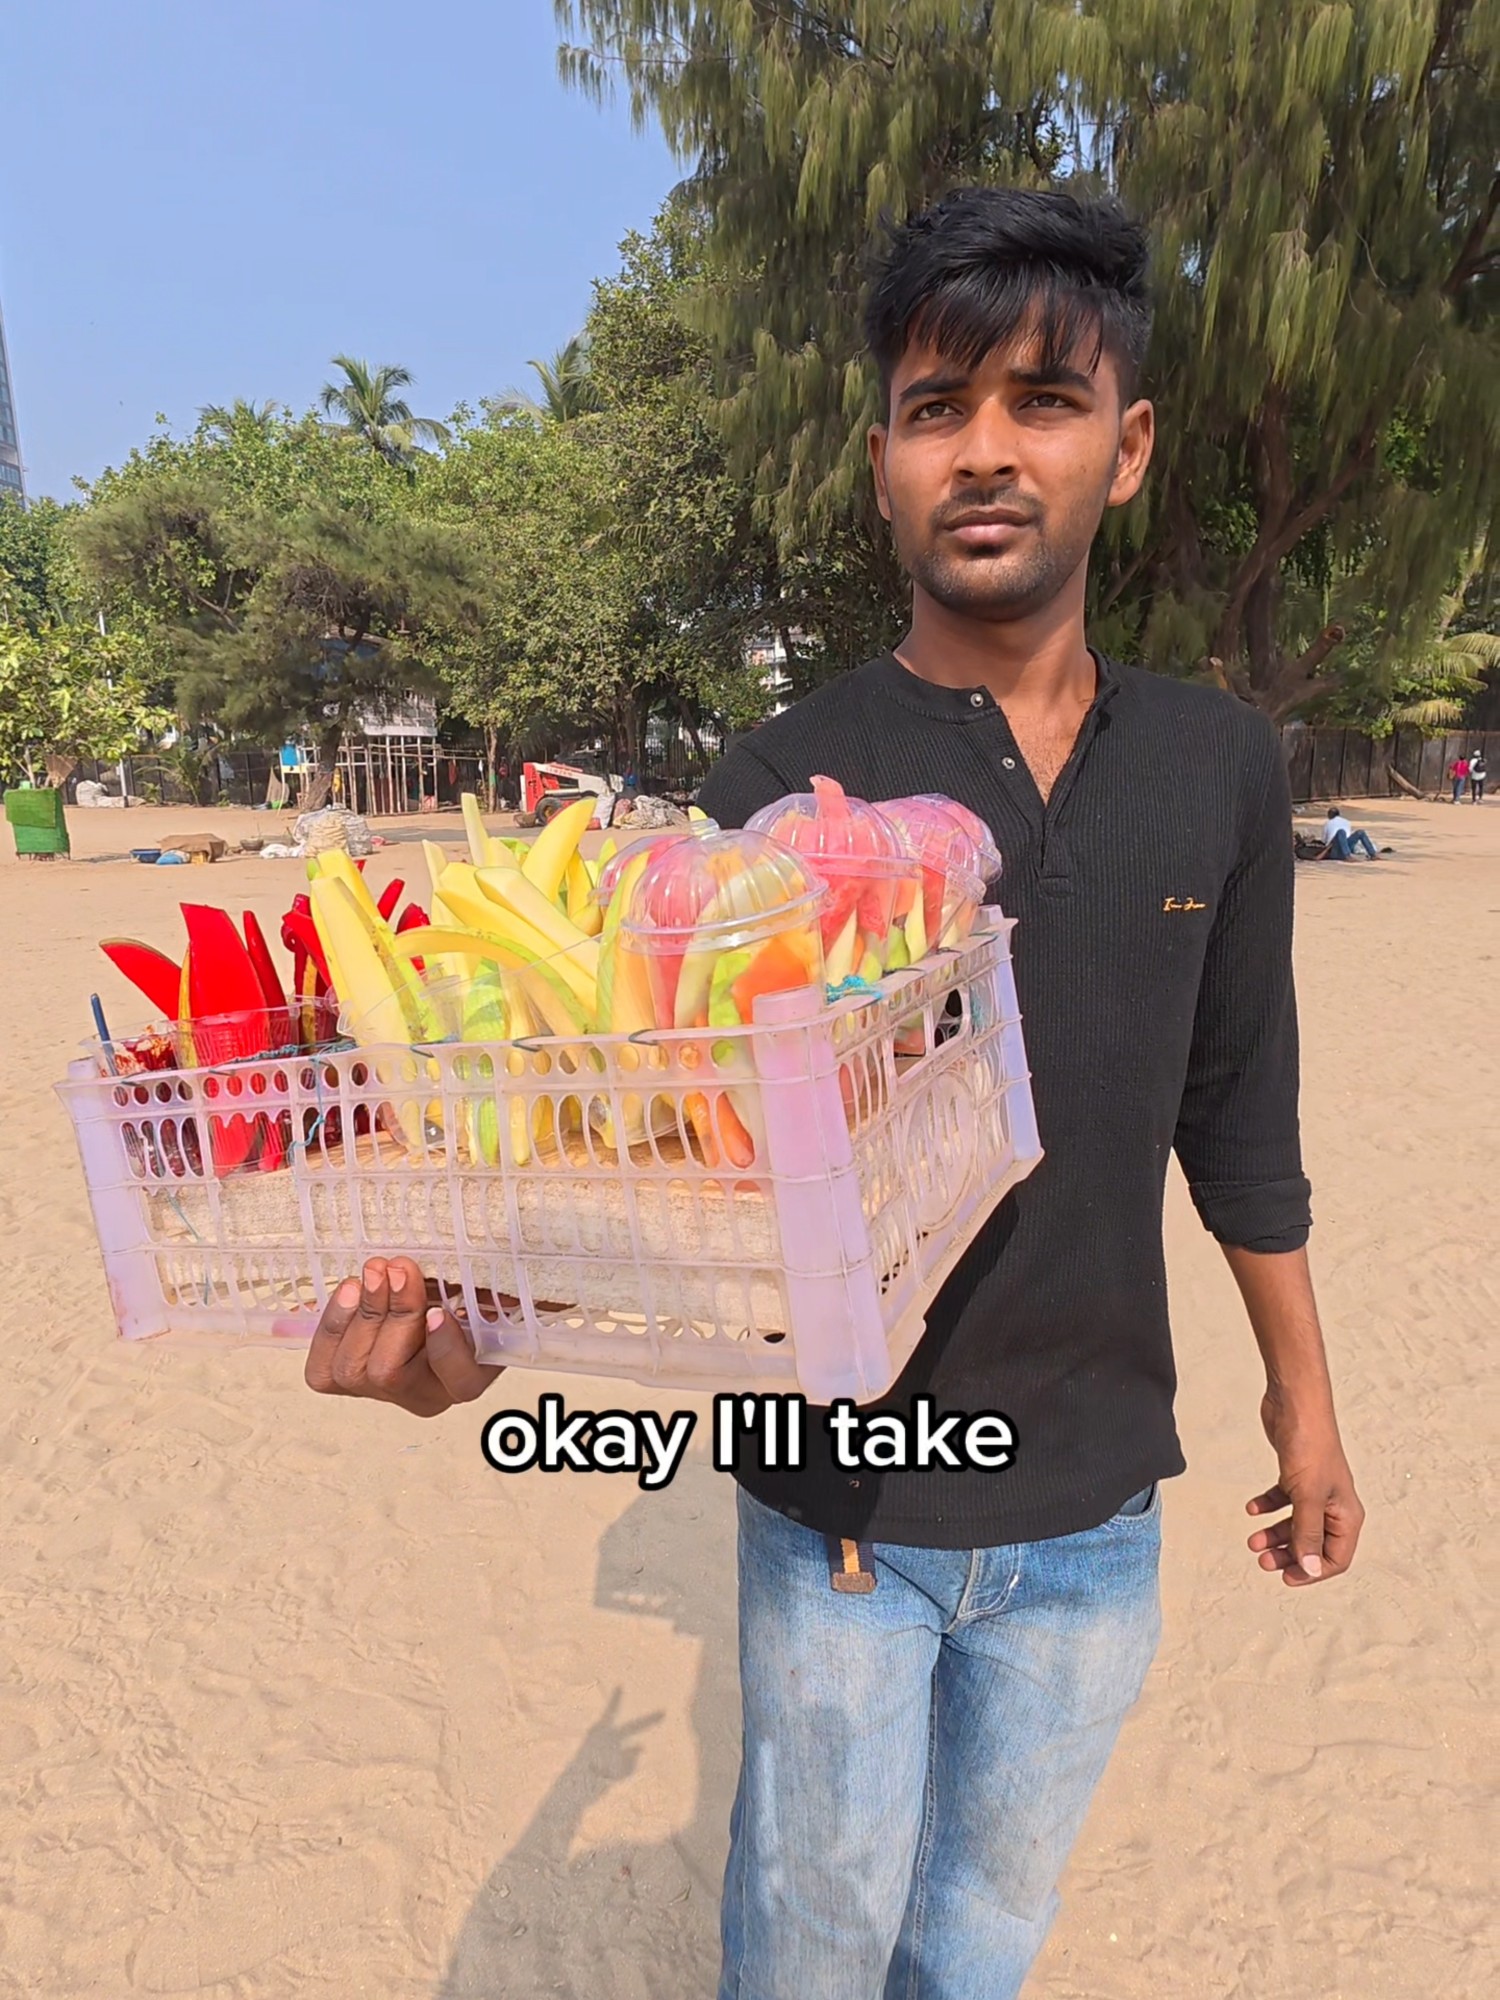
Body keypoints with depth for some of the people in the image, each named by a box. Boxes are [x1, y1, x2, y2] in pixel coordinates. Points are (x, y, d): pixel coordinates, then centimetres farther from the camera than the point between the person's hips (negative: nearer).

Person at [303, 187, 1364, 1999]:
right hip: (841, 1503, -2)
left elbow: (1236, 1108, 6)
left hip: (1094, 1508, 3)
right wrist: (478, 1324, -36)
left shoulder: (1218, 770, -2)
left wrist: (1301, 1395, 13)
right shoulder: (778, 791, -13)